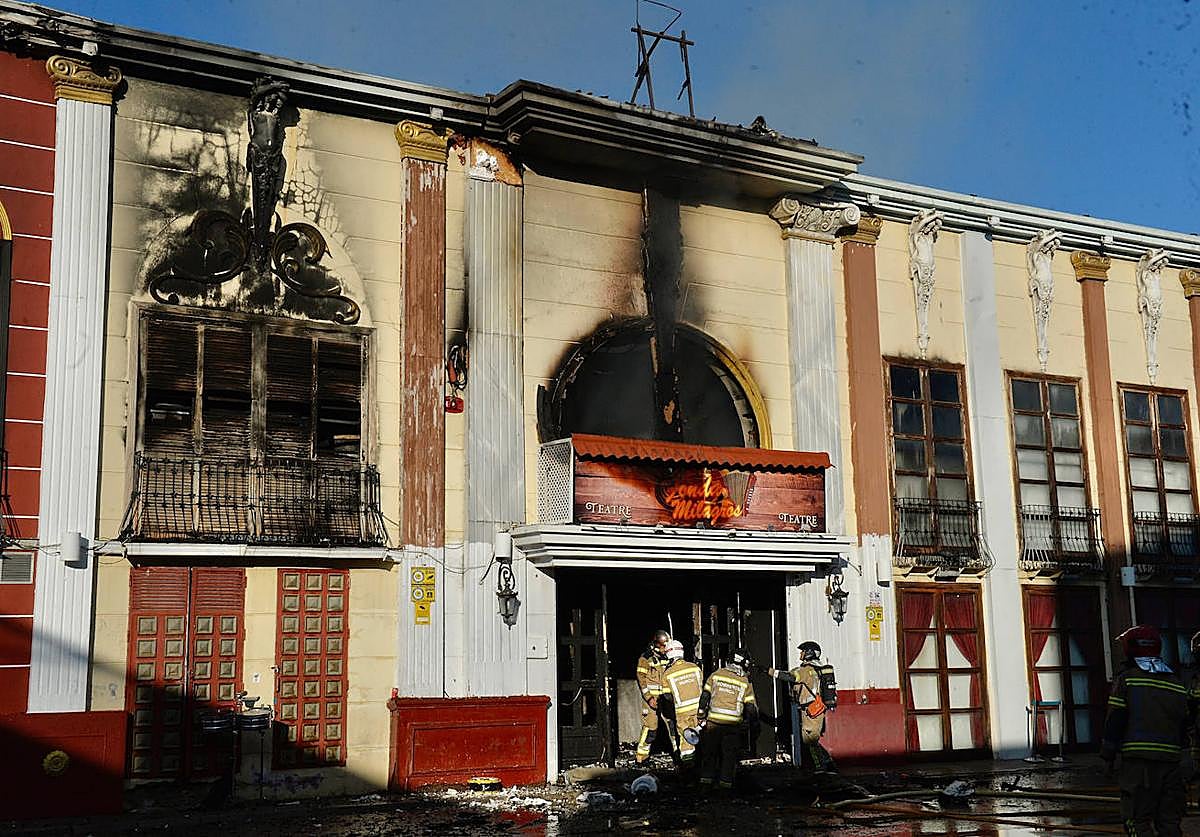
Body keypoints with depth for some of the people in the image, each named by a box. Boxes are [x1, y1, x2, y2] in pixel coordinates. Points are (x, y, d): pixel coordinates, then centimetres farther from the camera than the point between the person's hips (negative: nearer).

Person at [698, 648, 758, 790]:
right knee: (729, 753, 9)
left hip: (713, 721, 1)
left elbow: (705, 696, 2)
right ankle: (725, 781, 9)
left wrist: (701, 715, 7)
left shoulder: (716, 675, 2)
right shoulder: (746, 682, 0)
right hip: (733, 724, -1)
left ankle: (706, 777, 15)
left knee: (709, 750, 13)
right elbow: (751, 707, 1)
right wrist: (754, 725, 10)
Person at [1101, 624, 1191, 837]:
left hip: (1138, 759, -5)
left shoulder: (1126, 678, -3)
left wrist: (1108, 756, -1)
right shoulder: (1177, 683, 13)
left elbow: (1115, 720, -6)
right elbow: (1183, 725, 16)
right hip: (1170, 760, 5)